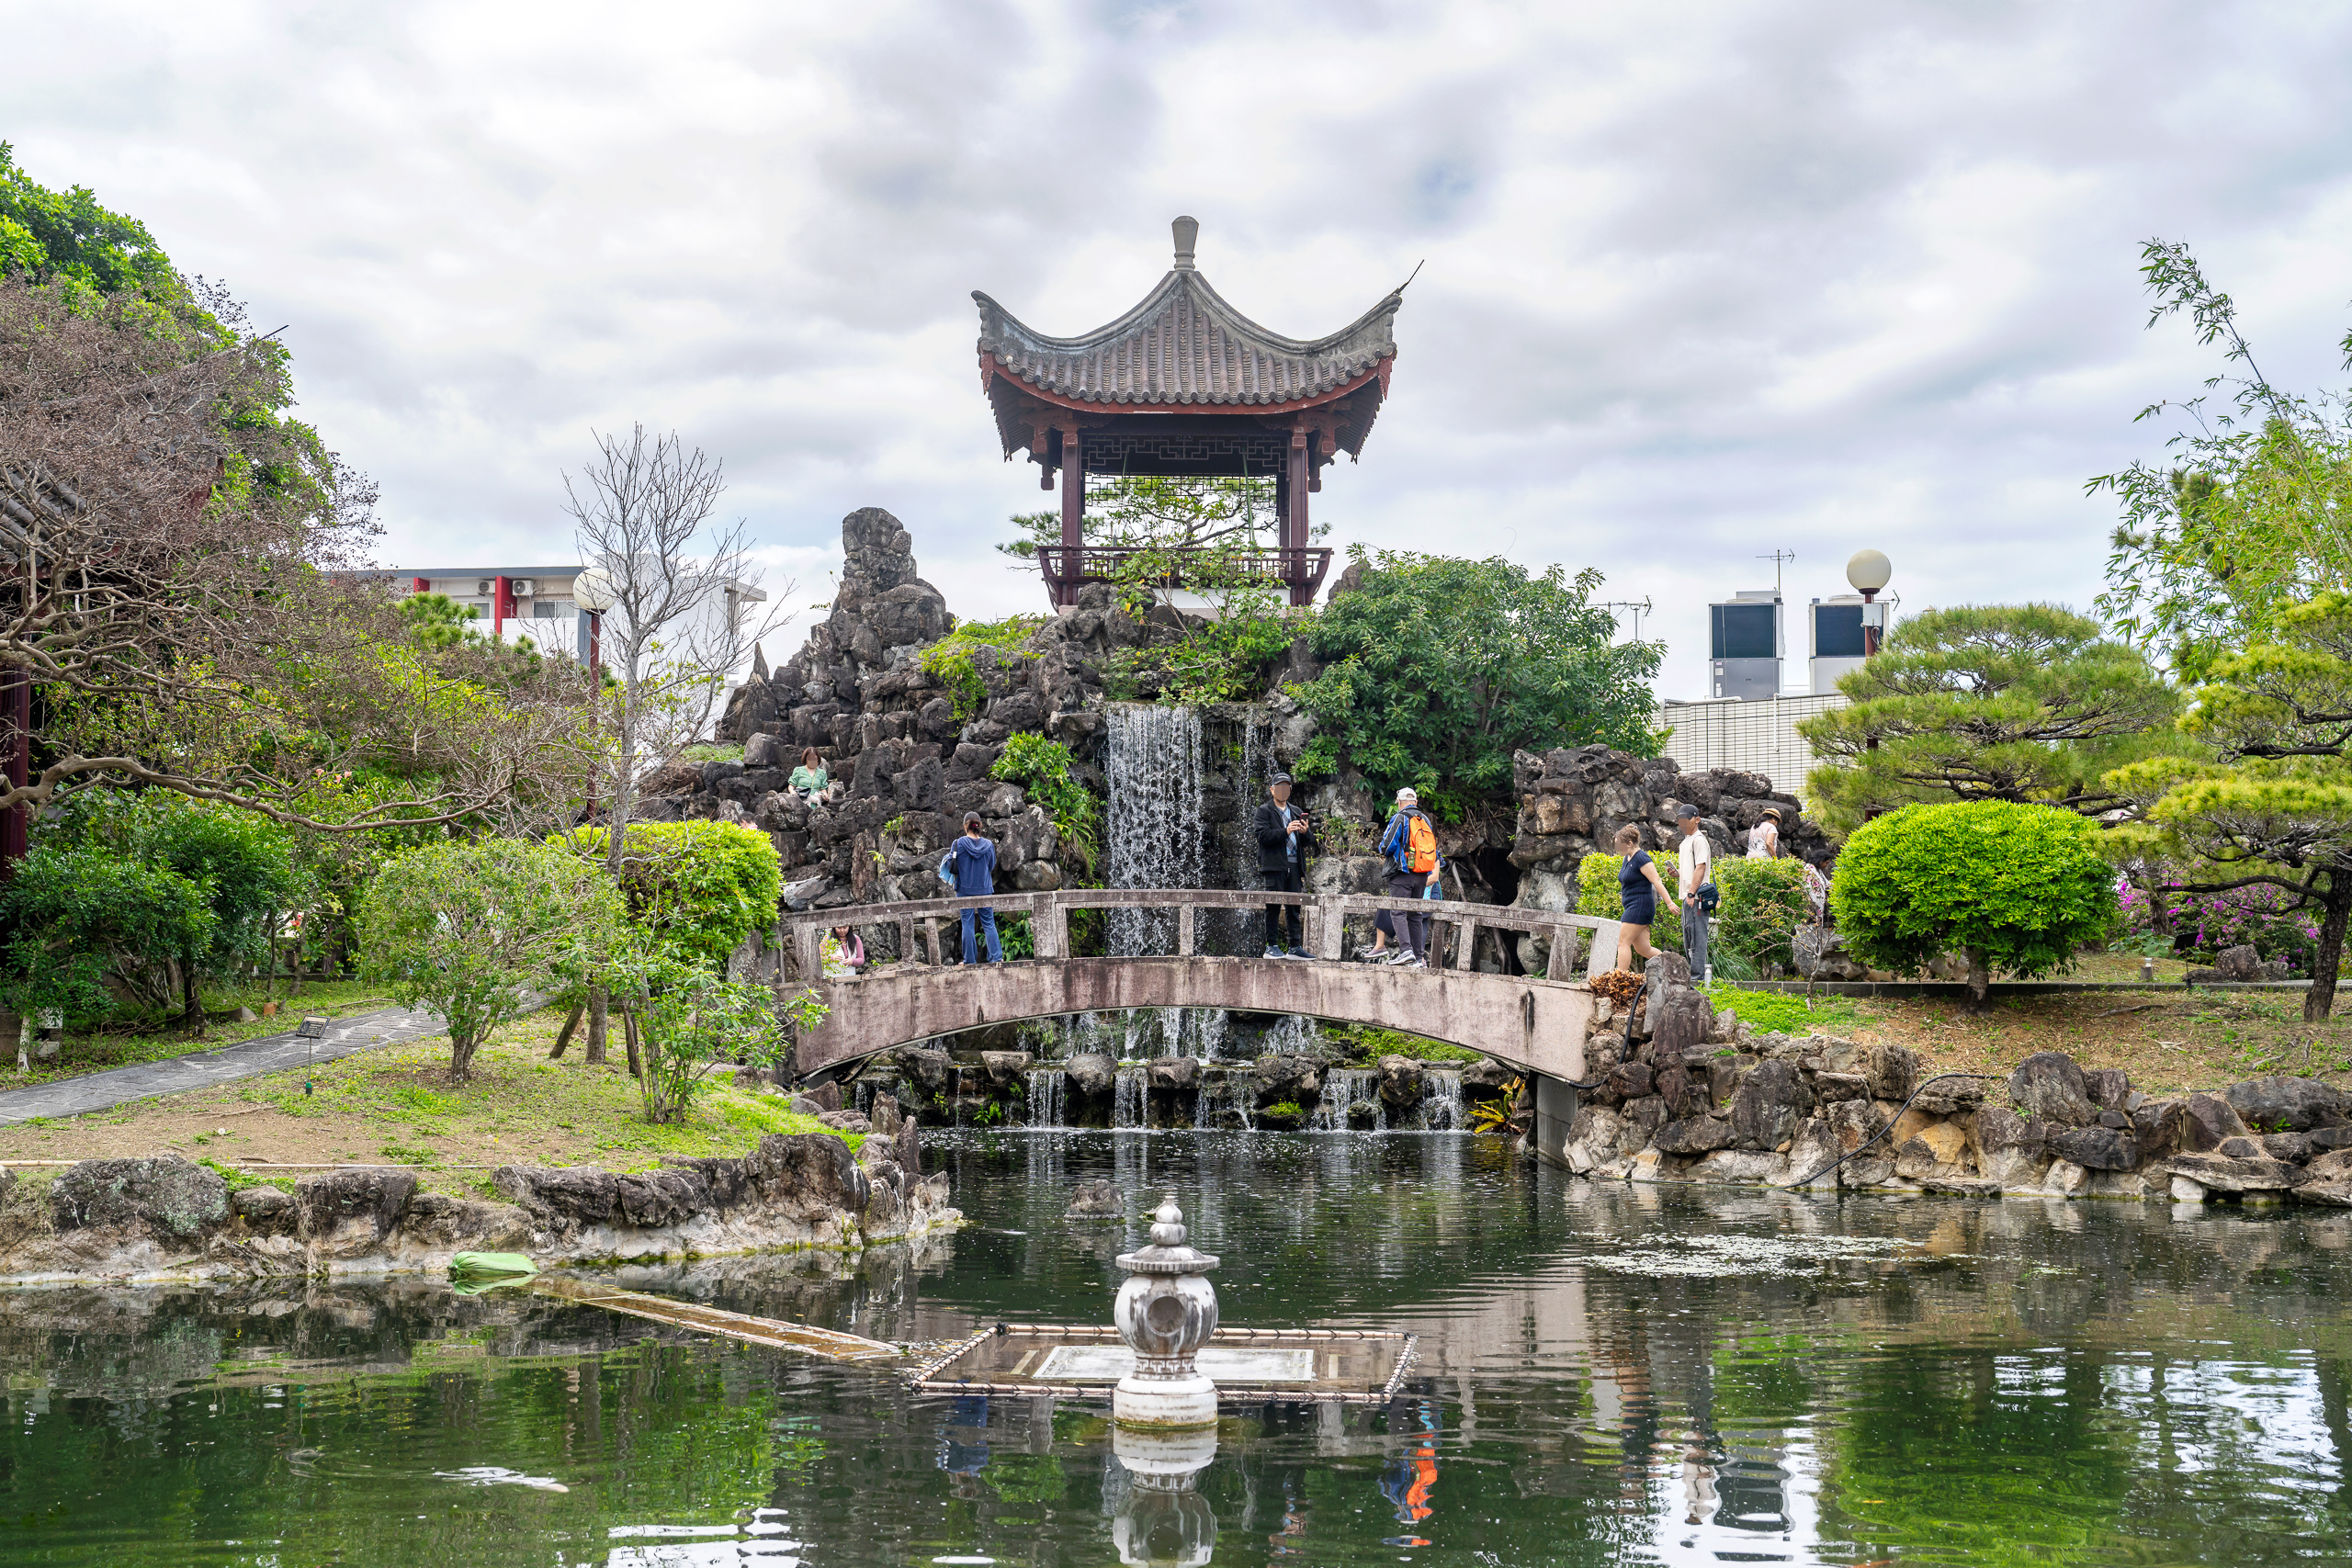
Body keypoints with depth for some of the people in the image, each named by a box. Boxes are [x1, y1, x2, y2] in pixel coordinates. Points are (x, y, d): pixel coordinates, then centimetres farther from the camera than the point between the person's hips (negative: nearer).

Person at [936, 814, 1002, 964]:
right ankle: (996, 957, 4)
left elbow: (951, 866, -4)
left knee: (967, 925, 6)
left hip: (965, 890, -2)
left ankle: (970, 959, 9)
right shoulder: (988, 845, -4)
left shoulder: (958, 844, -11)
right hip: (984, 889, 2)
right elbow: (991, 866, 8)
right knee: (989, 924, 8)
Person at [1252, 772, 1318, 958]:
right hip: (1275, 865, -5)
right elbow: (1262, 835, -10)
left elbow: (1309, 842, 19)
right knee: (1273, 906, -6)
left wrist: (1305, 832, -4)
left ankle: (1295, 947, 7)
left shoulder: (1296, 812, 22)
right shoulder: (1264, 811, 6)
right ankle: (1272, 946, -3)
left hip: (1294, 865, 5)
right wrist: (1285, 831, -19)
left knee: (1295, 907, 4)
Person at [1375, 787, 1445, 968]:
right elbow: (1434, 850, 16)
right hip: (1422, 876, 6)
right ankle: (1419, 958, 5)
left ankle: (1406, 951, -24)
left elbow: (1386, 847, -9)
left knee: (1398, 912, -9)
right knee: (1415, 916, 9)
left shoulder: (1400, 818, -5)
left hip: (1402, 873, -6)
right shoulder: (1426, 821, 14)